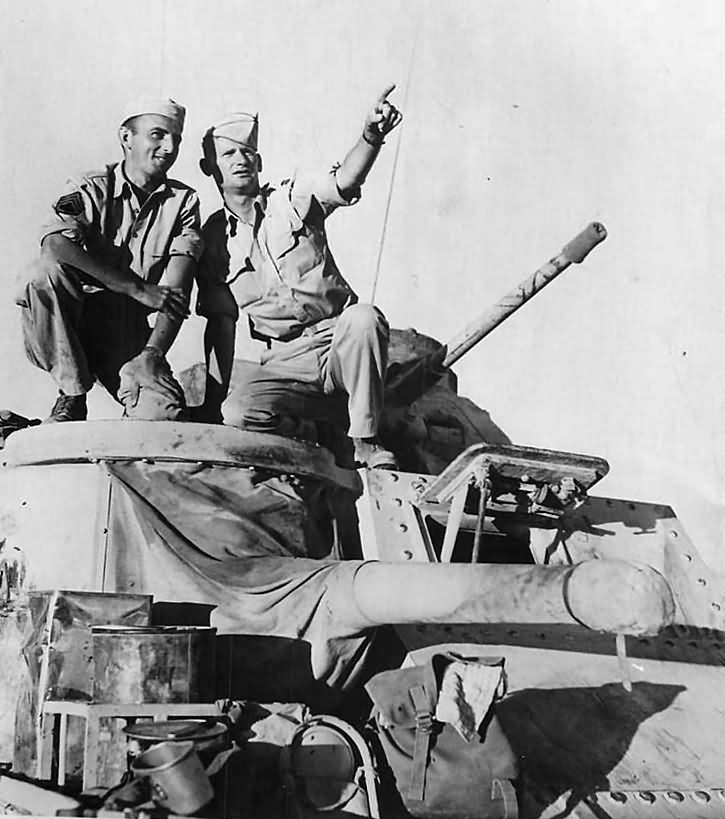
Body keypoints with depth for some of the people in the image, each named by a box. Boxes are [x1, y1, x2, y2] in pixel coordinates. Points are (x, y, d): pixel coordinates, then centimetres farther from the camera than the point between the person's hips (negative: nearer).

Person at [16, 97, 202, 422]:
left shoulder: (183, 201, 4)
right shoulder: (91, 188, -2)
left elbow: (177, 295, -8)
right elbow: (55, 244, -24)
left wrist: (151, 355, -26)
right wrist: (138, 289, -25)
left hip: (130, 330, 0)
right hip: (66, 324, 0)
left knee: (166, 411, -26)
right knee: (45, 272, -32)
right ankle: (72, 396, -16)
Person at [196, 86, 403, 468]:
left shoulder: (294, 198, 6)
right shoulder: (212, 239, 10)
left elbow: (345, 181, -15)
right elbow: (221, 322, 11)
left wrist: (371, 135, -36)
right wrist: (218, 391, 3)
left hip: (338, 340, 0)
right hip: (285, 361, 1)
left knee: (365, 318, -35)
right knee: (237, 413, -28)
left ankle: (366, 441, -22)